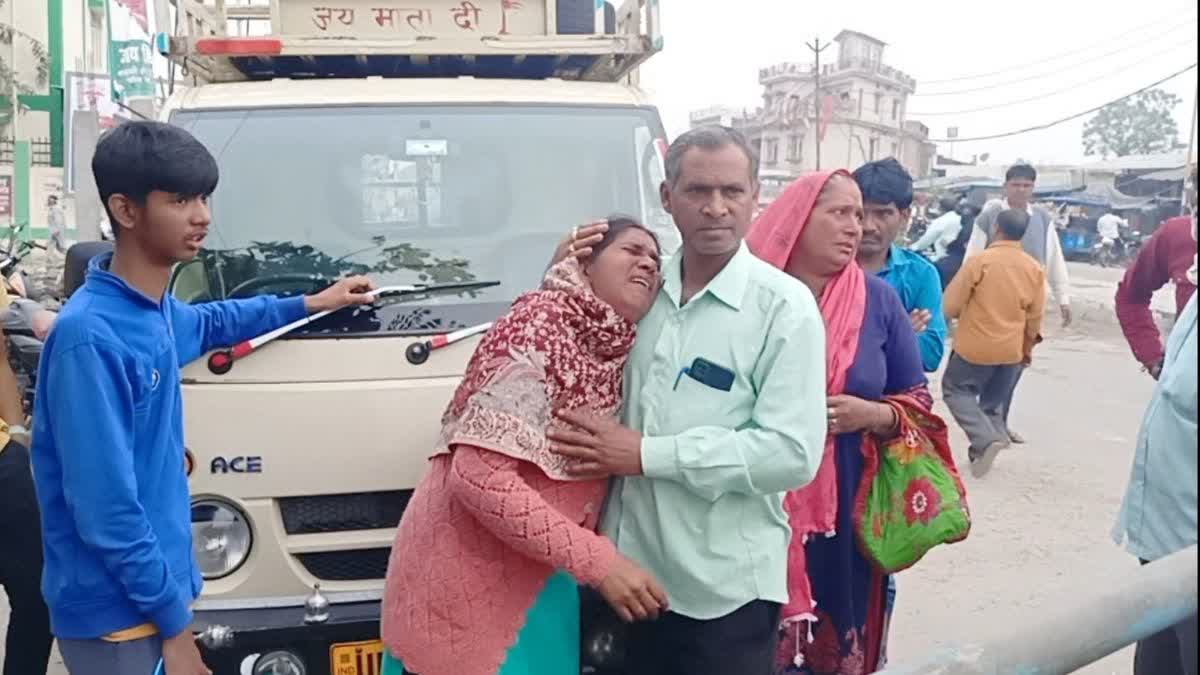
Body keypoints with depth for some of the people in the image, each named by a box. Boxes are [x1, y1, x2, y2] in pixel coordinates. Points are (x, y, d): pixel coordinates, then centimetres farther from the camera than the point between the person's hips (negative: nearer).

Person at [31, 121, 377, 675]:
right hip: (115, 611, -9)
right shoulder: (90, 337, -23)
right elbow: (105, 507, -23)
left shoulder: (157, 311, 5)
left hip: (153, 593, 9)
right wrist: (174, 619, -18)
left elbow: (207, 325, 31)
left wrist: (308, 306, 30)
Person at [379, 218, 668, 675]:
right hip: (464, 593, -8)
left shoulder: (613, 353, 7)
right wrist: (598, 562, -25)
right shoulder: (544, 320, -17)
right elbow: (480, 476, -25)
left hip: (536, 588, 8)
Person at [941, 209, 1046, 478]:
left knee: (955, 390, 12)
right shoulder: (1035, 269, -3)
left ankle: (986, 438, -7)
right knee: (993, 402, 19)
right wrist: (1028, 347, 19)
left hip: (975, 346, -4)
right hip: (1011, 350, 5)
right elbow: (1035, 317, 5)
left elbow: (950, 305, -12)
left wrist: (965, 312, 11)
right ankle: (981, 450, 19)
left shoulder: (979, 261, -16)